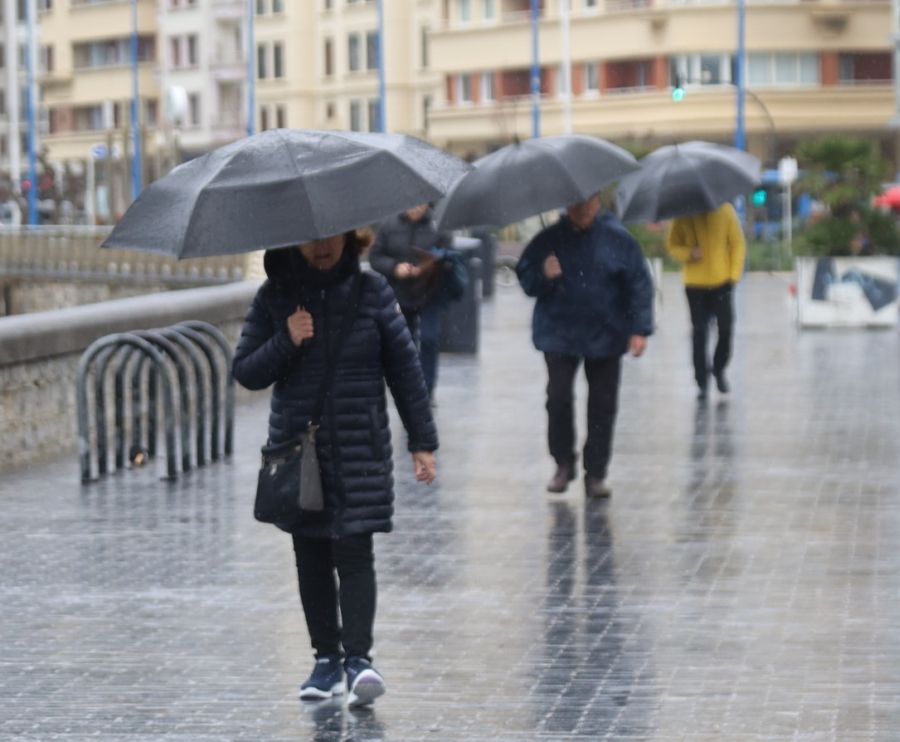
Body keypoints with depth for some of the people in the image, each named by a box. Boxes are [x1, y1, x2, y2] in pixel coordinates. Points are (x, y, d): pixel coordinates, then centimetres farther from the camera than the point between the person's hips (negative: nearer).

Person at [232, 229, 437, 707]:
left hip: (360, 449, -2)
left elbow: (404, 366, 3)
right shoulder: (274, 297, 2)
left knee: (354, 552, -11)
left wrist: (422, 442, 3)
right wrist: (285, 343, -16)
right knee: (312, 556, 7)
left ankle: (358, 658, -14)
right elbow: (245, 371, 3)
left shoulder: (371, 292, -1)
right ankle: (326, 659, 15)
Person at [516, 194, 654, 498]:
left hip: (604, 336, 0)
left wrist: (640, 329, -8)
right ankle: (563, 463, 11)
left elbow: (639, 285, -1)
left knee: (602, 405, 2)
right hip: (559, 334, 0)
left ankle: (595, 473, 12)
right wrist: (543, 276, -13)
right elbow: (524, 276, 10)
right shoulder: (549, 240, 2)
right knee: (558, 398, -9)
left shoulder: (617, 239, -2)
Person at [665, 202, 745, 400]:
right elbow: (672, 245, 4)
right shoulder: (683, 216, -3)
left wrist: (734, 274, -5)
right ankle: (702, 382, 11)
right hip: (695, 284, 0)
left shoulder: (725, 211, -3)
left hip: (721, 281, 0)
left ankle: (719, 370, 23)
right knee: (699, 334, 2)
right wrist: (688, 253, -17)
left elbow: (737, 243, 2)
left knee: (726, 328, -3)